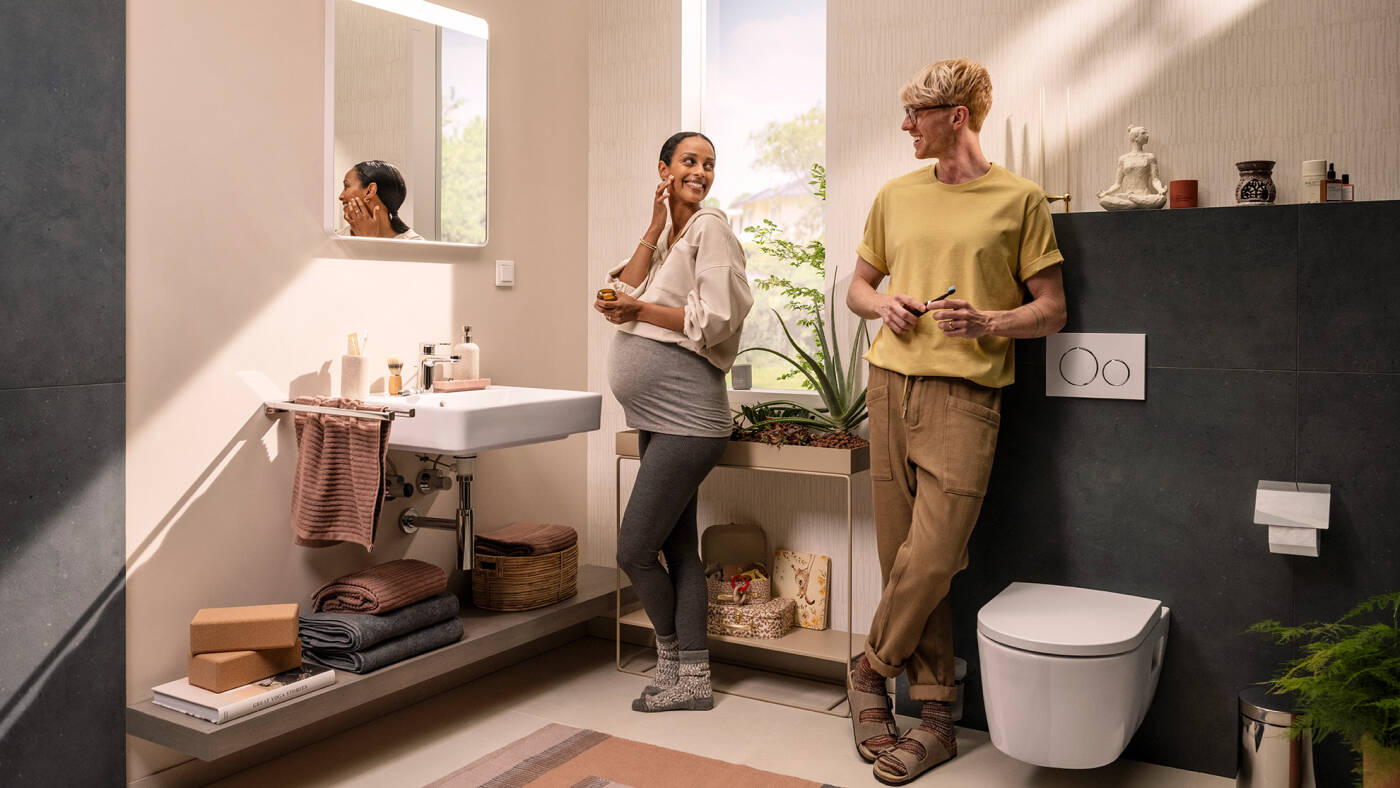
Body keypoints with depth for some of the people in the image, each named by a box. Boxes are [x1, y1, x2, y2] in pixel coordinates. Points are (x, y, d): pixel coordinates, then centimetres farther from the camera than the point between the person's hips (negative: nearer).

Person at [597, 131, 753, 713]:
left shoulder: (710, 229, -6)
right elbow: (623, 295, 4)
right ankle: (692, 681, 21)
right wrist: (653, 230, -1)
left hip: (687, 418, -9)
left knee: (634, 551, -6)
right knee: (677, 549, 12)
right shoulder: (665, 236, 18)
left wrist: (640, 308, -9)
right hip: (660, 420, 9)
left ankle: (672, 659, 17)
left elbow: (714, 321, -15)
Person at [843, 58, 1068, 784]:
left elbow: (1052, 310, 3)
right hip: (891, 384, 4)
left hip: (963, 396, -4)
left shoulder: (1018, 199, 3)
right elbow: (857, 287, 24)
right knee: (903, 559, 4)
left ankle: (871, 671, 16)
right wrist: (882, 304, 1)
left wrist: (986, 323, -15)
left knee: (931, 558, -11)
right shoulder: (895, 196, 16)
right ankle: (937, 720, 16)